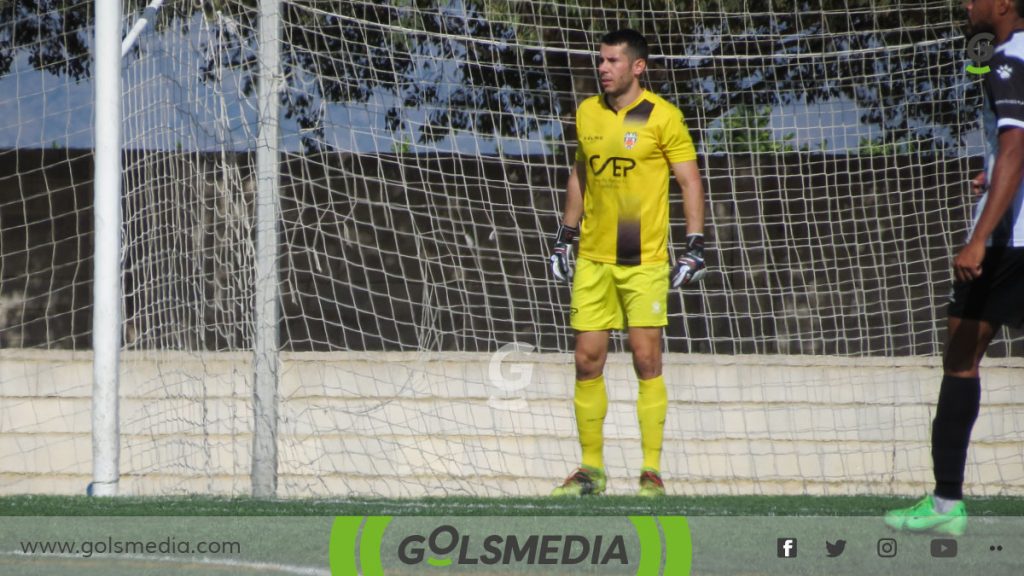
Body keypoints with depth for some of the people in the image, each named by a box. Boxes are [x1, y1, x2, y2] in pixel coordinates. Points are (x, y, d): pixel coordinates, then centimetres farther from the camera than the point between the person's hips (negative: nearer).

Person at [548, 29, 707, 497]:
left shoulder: (662, 116, -6)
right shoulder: (587, 113, 9)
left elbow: (690, 181, -3)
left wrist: (694, 245, -10)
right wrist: (565, 237, 18)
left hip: (644, 261, -5)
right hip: (593, 259, 5)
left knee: (646, 358, -7)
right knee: (587, 360, 3)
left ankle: (652, 471, -1)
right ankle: (591, 468, 12)